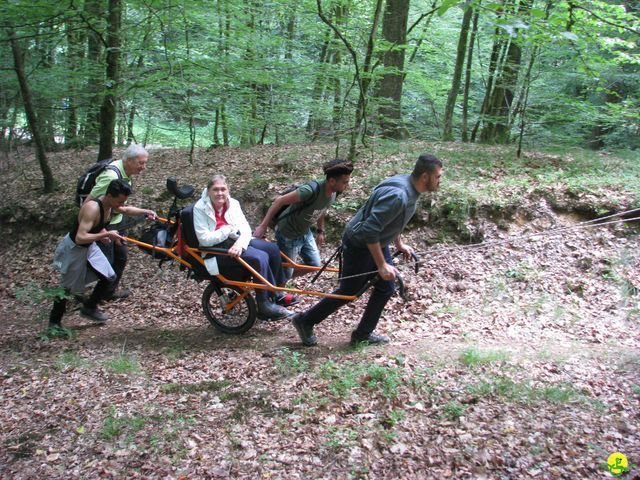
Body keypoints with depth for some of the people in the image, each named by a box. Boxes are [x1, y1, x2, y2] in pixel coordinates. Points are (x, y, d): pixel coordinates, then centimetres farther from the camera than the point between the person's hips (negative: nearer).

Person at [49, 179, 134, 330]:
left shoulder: (111, 205, -10)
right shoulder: (92, 208, -36)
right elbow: (80, 238, -41)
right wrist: (106, 234, -36)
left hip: (90, 247, 8)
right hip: (74, 249, -8)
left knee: (109, 277, 6)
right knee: (67, 287, 7)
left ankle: (89, 307, 26)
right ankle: (54, 322, 25)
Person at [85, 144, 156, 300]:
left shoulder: (127, 177, 2)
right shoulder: (111, 176, -28)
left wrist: (144, 212, 3)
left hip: (115, 222, 9)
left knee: (121, 256, 17)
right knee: (105, 262, -2)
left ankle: (111, 291, 33)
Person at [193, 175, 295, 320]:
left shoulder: (233, 203, 3)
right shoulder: (200, 208, -11)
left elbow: (246, 228, -5)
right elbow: (204, 239, -18)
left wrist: (240, 243, -26)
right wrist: (231, 229, -16)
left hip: (236, 242, 6)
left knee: (273, 249, -12)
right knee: (260, 258, -26)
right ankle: (265, 306, -17)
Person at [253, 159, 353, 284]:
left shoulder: (333, 194, -10)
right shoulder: (312, 189, -36)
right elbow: (279, 201, -31)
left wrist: (320, 231, 18)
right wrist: (263, 226, -29)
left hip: (305, 233, 8)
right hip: (288, 235, -8)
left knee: (315, 265, 15)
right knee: (286, 272, 5)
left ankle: (283, 279, 34)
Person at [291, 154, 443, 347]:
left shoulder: (409, 187, -2)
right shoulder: (397, 195, -33)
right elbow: (370, 230, -34)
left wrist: (399, 243, 18)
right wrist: (382, 265, -29)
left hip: (377, 242, 9)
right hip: (359, 245, -9)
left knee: (386, 287, 9)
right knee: (348, 292, 4)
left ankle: (363, 334, 22)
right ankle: (305, 321, 20)